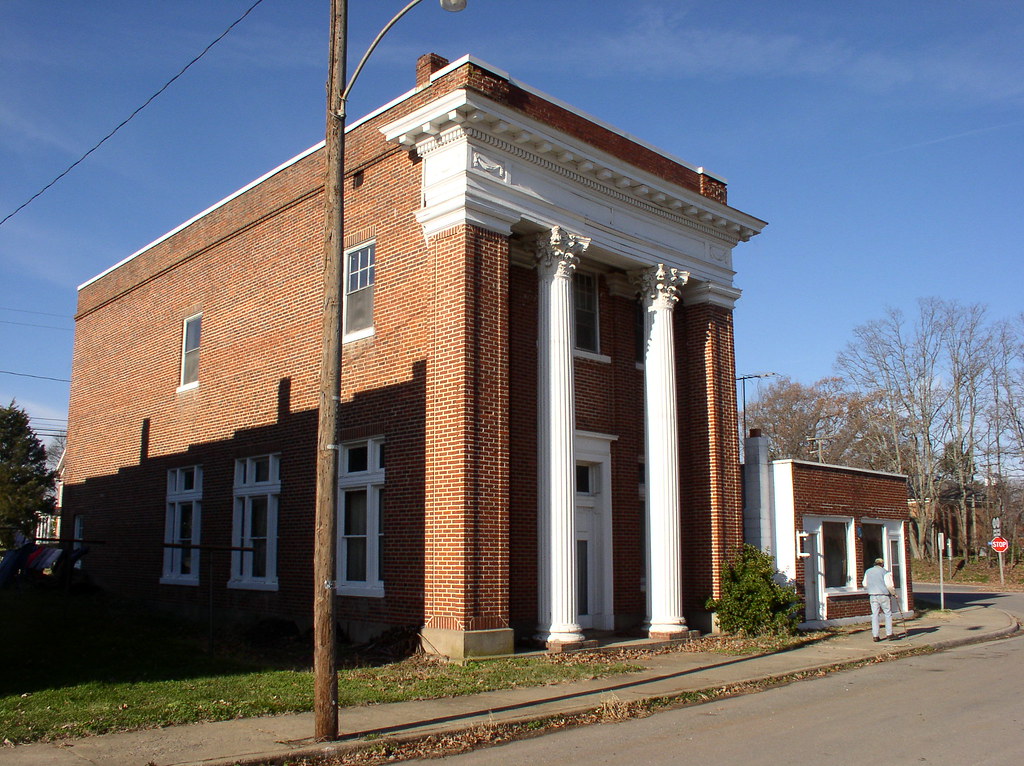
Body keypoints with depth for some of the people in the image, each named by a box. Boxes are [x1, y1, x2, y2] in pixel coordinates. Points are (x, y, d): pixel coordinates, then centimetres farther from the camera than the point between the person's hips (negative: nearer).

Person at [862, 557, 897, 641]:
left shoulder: (868, 572, 9)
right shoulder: (885, 572, -5)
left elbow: (865, 584, 14)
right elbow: (889, 585, -12)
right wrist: (893, 593, 2)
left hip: (873, 596, 4)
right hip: (884, 595, -4)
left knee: (874, 615, 5)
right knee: (888, 614, 7)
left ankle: (875, 636, 3)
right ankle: (889, 634, 5)